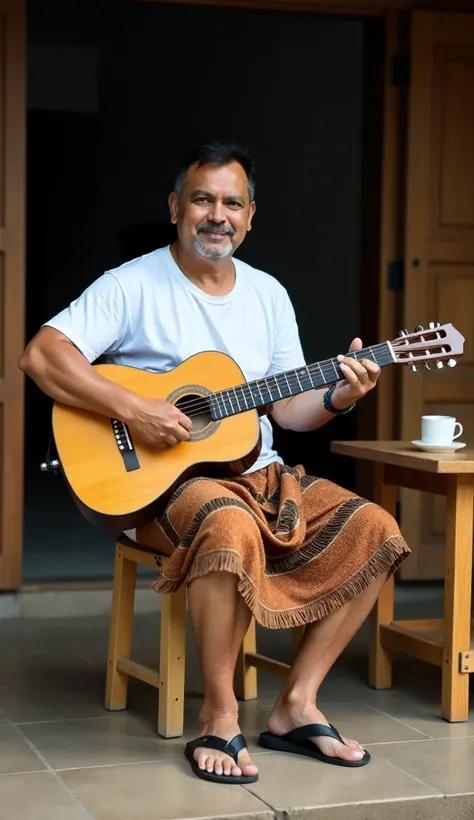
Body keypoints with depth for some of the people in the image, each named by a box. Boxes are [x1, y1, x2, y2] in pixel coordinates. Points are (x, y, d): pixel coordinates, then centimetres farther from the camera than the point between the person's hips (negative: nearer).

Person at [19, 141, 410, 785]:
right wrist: (131, 408, -25)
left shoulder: (268, 294, 12)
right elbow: (40, 354, -18)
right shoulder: (133, 286, -7)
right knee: (231, 528, -39)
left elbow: (288, 409, 13)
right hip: (159, 481, -7)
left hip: (261, 473, 7)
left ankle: (296, 706, -6)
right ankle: (219, 718, -21)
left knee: (374, 531, -12)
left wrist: (339, 397, -8)